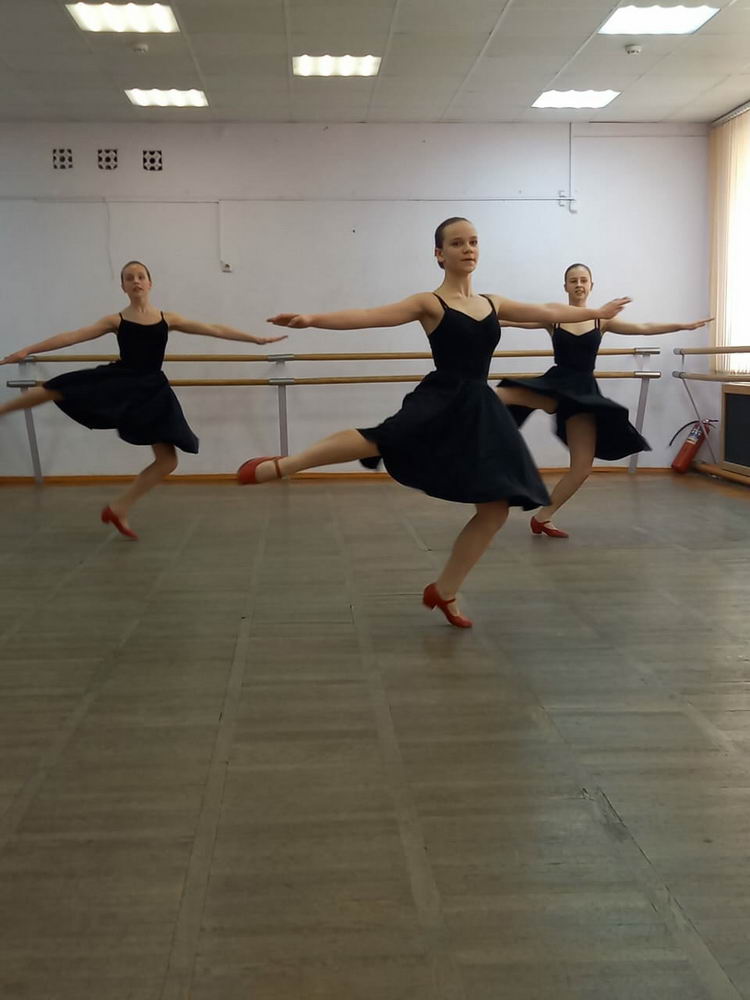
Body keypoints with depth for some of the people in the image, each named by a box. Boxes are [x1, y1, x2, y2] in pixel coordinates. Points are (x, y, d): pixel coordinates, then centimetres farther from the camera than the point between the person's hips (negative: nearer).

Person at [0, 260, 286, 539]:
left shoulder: (168, 319, 7)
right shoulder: (116, 321, 3)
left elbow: (215, 330, 7)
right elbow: (71, 337, -3)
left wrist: (258, 338, 5)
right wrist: (27, 350, -10)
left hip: (151, 391, 2)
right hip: (118, 382, -2)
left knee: (167, 461, -1)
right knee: (52, 391, -16)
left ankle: (118, 508, 14)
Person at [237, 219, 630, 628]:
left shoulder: (493, 303, 16)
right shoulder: (429, 303, 0)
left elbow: (549, 312, 29)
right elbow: (370, 316, -13)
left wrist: (598, 312, 38)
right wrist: (312, 319, -26)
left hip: (480, 411, 6)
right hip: (440, 403, -6)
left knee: (495, 508, 2)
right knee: (382, 441, -37)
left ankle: (443, 592, 17)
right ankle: (281, 465, -30)